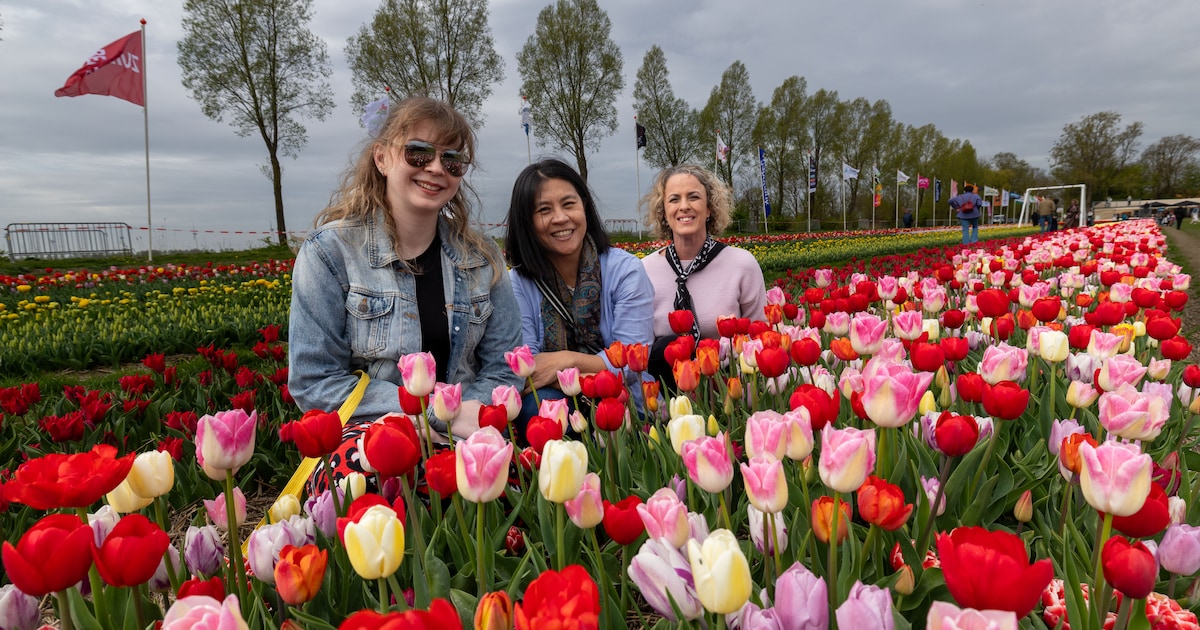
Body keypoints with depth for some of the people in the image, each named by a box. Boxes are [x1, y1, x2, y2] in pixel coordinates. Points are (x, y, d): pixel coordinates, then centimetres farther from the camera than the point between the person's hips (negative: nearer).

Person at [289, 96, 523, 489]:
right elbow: (313, 381, -7)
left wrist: (471, 415, -15)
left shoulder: (481, 257, 8)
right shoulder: (330, 252, -2)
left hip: (460, 440, 3)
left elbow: (503, 366, 10)